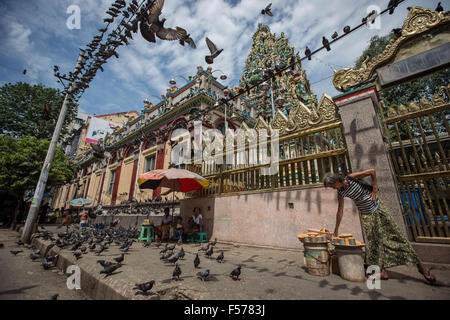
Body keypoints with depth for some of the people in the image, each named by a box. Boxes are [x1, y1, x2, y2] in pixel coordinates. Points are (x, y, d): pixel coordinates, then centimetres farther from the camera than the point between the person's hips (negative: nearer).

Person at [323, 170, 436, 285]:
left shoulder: (352, 177, -23)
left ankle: (419, 265, 15)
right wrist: (336, 230, -1)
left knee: (395, 233, 1)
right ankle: (382, 271, 7)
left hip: (377, 207, -2)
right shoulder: (341, 193, -12)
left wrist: (375, 188, -13)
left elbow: (372, 171, -15)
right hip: (366, 215, 3)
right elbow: (340, 211, -5)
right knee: (374, 241, -1)